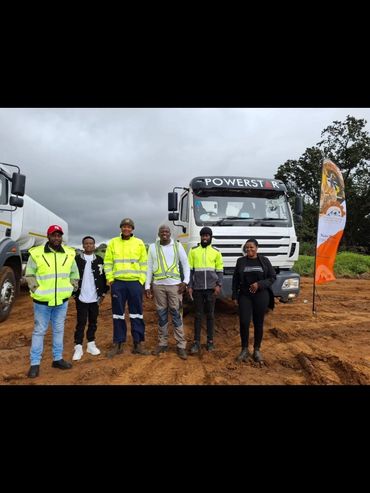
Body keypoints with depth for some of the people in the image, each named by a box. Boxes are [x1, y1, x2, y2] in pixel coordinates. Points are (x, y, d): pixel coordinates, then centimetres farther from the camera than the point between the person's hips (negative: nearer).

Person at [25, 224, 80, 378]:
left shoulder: (69, 253, 3)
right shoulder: (36, 253, -7)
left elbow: (74, 273, 13)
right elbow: (29, 274, 0)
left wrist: (71, 288, 4)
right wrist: (36, 289, -9)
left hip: (62, 300, 3)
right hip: (42, 300, -3)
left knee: (59, 330, 14)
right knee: (39, 331, 6)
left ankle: (58, 359, 27)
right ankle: (35, 363, 17)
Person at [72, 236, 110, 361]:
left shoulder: (99, 260, 5)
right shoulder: (76, 260, -1)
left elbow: (104, 277, 7)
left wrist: (103, 294, 3)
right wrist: (74, 293, -4)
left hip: (95, 298, 2)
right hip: (81, 298, -2)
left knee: (93, 322, 11)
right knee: (81, 323, 1)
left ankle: (91, 344, 23)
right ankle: (78, 347, 9)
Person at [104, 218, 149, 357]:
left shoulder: (139, 243, 5)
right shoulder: (113, 242, 6)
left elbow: (144, 263, 5)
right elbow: (108, 262, 6)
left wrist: (141, 280, -3)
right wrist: (110, 279, -2)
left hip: (135, 283, 0)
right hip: (118, 283, 0)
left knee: (136, 314, 5)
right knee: (118, 314, 7)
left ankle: (137, 343, 15)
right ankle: (118, 344, 18)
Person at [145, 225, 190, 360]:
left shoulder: (177, 246, 4)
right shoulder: (153, 247, 7)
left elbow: (185, 264, 5)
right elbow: (149, 267, 8)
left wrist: (185, 281, -5)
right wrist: (147, 286, 3)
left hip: (174, 285, -1)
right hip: (158, 285, 2)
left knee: (176, 315, 0)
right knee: (161, 315, 9)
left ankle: (181, 346, 6)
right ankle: (162, 343, 20)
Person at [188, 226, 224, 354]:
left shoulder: (216, 252, 5)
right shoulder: (193, 251, 5)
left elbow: (220, 271, 6)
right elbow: (190, 270, 5)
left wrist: (219, 285, -8)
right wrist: (189, 286, -1)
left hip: (211, 288, 0)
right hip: (197, 288, 0)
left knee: (210, 315, 8)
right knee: (198, 315, 5)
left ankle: (210, 341, 19)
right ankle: (196, 342, 13)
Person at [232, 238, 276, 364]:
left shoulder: (264, 260, 1)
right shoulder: (240, 261, 4)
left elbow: (272, 277, 1)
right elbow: (235, 280, 7)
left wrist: (260, 284, -13)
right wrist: (235, 296, 3)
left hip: (261, 296, 0)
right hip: (245, 296, 1)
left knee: (258, 323, 6)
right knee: (244, 322, -5)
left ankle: (257, 350, 21)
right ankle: (244, 349, 13)